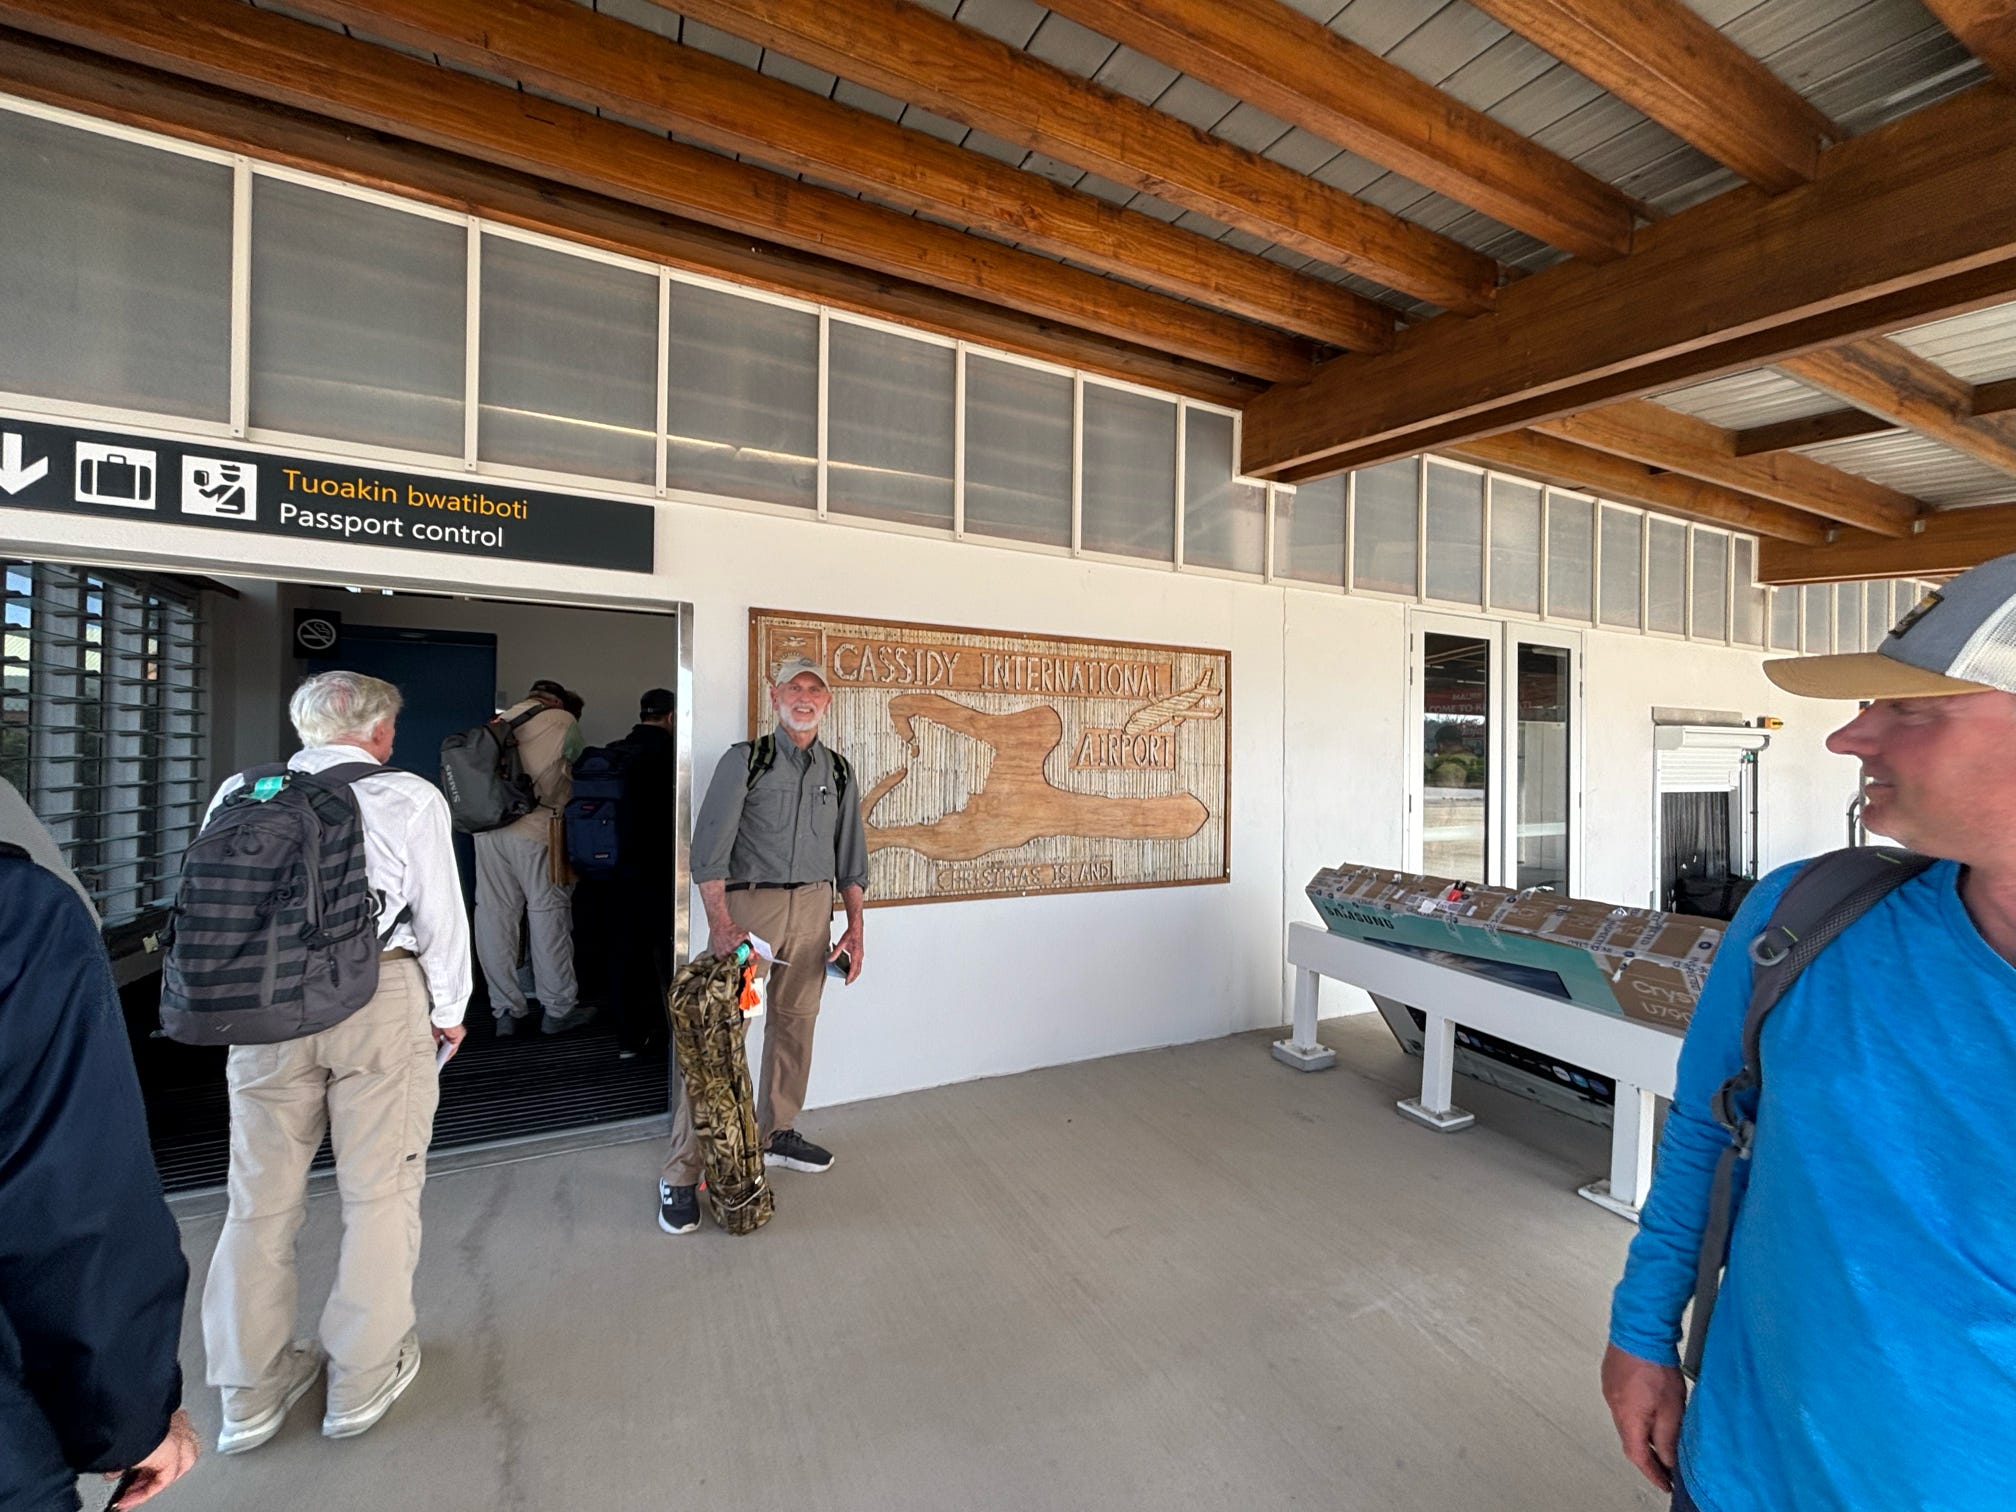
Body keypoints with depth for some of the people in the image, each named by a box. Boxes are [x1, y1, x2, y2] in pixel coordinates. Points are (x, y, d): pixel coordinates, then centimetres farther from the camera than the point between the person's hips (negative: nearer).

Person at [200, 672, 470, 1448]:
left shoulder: (239, 794, 6)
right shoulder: (410, 798, -6)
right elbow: (441, 915, -4)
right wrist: (449, 1010, 9)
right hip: (379, 1001, -4)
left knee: (262, 1196, 16)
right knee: (379, 1190, 10)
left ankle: (250, 1392, 30)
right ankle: (362, 1381, 24)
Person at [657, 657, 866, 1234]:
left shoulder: (838, 773, 10)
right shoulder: (745, 760, -3)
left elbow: (851, 857, 13)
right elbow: (709, 846, -9)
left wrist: (854, 928, 7)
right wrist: (720, 924, -18)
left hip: (813, 907, 4)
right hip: (748, 903, -4)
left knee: (795, 1024, 12)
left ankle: (776, 1135, 32)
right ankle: (681, 1174, 8)